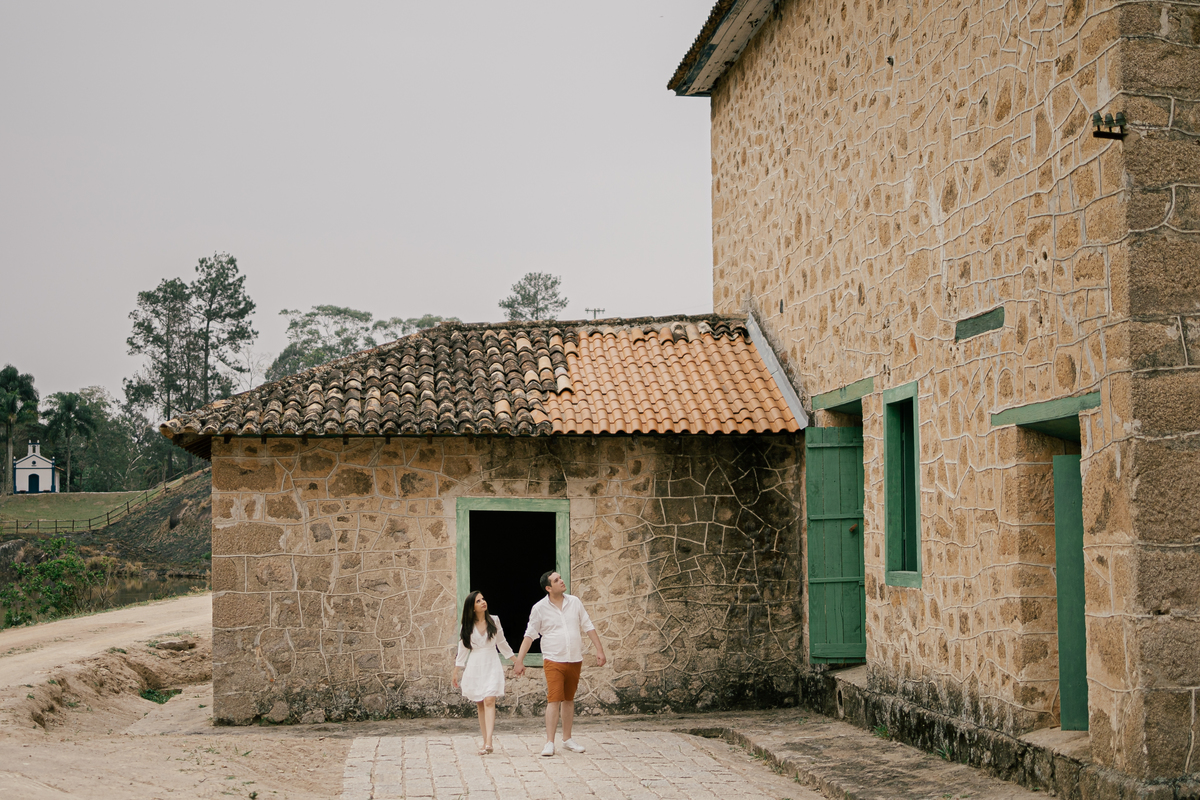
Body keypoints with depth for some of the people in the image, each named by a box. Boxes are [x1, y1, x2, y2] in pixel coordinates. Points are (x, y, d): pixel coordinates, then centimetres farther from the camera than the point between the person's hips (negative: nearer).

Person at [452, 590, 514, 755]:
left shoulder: (494, 621, 4)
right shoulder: (467, 627, 4)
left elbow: (502, 643, 15)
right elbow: (463, 650, 10)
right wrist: (456, 673, 11)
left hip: (492, 665, -1)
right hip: (475, 666, 1)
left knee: (489, 701, -16)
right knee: (480, 704, 3)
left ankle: (488, 742, -25)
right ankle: (485, 742, 7)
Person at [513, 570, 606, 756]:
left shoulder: (574, 602, 4)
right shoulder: (540, 608, -5)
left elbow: (588, 627, 8)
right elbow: (529, 635, -2)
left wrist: (599, 650, 2)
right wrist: (519, 661, -7)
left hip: (575, 660, 4)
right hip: (553, 660, -4)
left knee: (569, 699, 12)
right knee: (554, 699, -12)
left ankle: (567, 739, 22)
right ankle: (549, 742, -10)